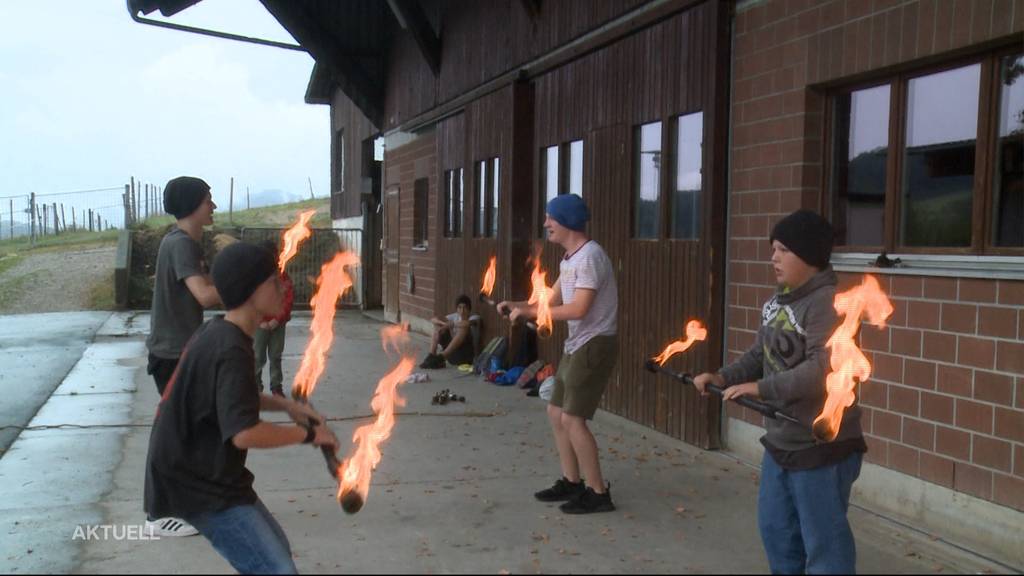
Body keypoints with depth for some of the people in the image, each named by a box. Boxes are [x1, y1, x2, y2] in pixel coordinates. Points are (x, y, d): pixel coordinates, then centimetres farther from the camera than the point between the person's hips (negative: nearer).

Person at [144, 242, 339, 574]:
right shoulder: (231, 350, -25)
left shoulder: (219, 333, 6)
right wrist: (306, 434, -20)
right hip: (198, 485, -10)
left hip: (206, 474, 10)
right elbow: (245, 434, -34)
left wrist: (286, 405, 12)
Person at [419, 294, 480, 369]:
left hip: (466, 354, -6)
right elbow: (433, 319, 2)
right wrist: (444, 324, -19)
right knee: (438, 325, 0)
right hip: (452, 353, 6)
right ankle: (431, 356, -15)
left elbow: (466, 323, -33)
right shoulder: (455, 316, 9)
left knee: (464, 327, -30)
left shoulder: (475, 318, -7)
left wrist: (450, 325, -19)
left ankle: (440, 358, -30)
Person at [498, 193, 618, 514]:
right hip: (577, 345, 10)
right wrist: (516, 305, 0)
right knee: (556, 412, 13)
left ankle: (598, 493, -1)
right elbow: (552, 301, 15)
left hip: (595, 345, -10)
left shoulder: (589, 256, -18)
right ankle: (572, 483, 23)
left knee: (572, 419, -10)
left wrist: (529, 312, -20)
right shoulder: (569, 259, 13)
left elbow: (578, 308, -24)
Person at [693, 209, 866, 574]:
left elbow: (822, 370, -30)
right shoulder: (776, 302, 9)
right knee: (776, 529, 22)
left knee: (823, 542, 1)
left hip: (822, 447, -9)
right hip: (780, 442, 9)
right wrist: (724, 377, 1)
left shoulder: (829, 303, -20)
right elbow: (760, 355, 17)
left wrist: (760, 388, -27)